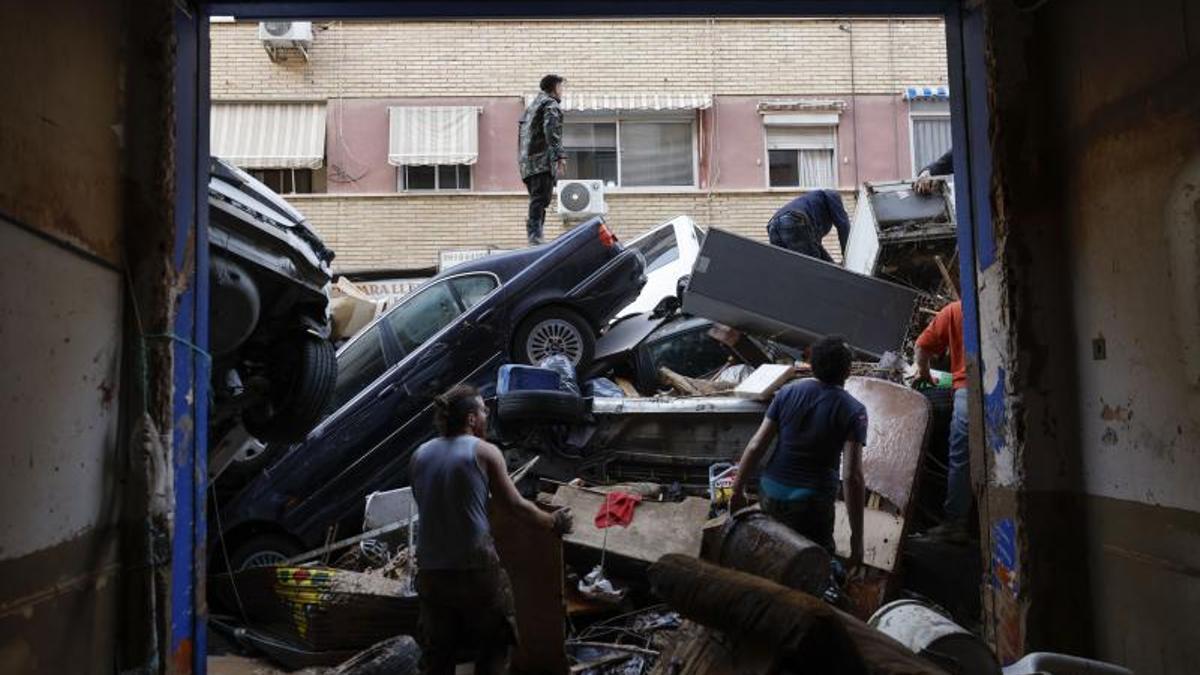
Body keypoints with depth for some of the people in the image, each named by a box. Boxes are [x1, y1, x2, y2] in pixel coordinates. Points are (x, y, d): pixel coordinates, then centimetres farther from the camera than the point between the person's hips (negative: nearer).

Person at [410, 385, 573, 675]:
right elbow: (517, 506, -4)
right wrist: (554, 522, 11)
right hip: (476, 567, -4)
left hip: (430, 570, 5)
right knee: (493, 644, 14)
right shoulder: (484, 451, -6)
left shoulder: (419, 455, 6)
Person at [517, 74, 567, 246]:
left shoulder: (532, 106, 27)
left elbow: (523, 134, 27)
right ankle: (535, 237, -24)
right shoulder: (551, 105, -1)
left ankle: (533, 238, 9)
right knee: (540, 199, -15)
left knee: (536, 200, 11)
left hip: (527, 161, 9)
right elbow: (551, 130, -17)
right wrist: (560, 155, -23)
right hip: (542, 160, -9)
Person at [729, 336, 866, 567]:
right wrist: (857, 537, -12)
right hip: (812, 504, -4)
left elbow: (755, 446, -2)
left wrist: (738, 491, 9)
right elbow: (852, 478, -17)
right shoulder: (853, 411, -11)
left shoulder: (787, 393, 0)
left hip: (771, 494, 4)